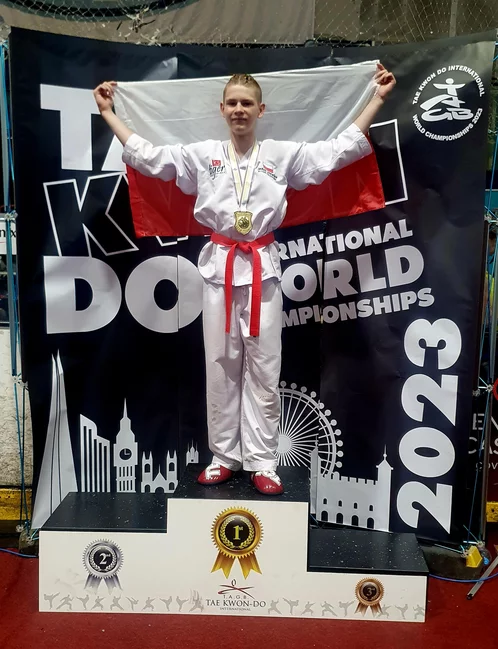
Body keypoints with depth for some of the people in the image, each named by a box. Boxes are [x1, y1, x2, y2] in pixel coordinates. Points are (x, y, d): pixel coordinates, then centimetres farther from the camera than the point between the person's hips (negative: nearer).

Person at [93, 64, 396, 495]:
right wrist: (108, 112, 11)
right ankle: (225, 455, 22)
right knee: (221, 364, 7)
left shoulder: (284, 154, 5)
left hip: (263, 266, -1)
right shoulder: (201, 155, 6)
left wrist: (378, 98, 3)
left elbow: (341, 149, 5)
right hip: (219, 265, 1)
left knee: (264, 367, 2)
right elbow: (146, 156, 9)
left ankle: (262, 460, 14)